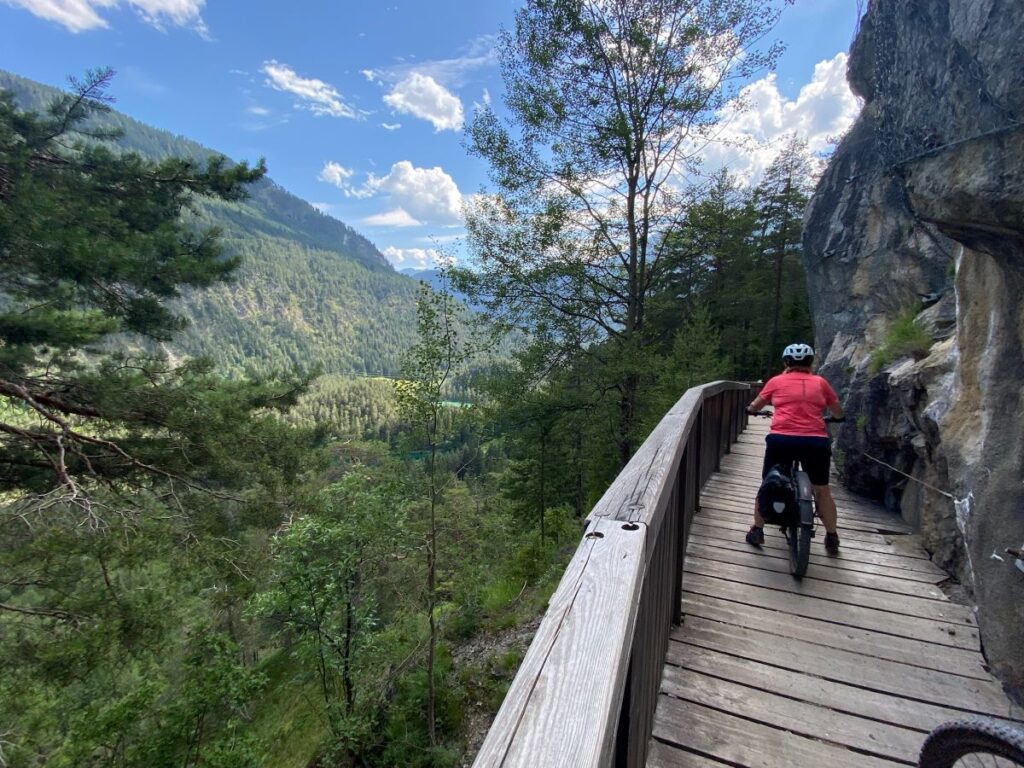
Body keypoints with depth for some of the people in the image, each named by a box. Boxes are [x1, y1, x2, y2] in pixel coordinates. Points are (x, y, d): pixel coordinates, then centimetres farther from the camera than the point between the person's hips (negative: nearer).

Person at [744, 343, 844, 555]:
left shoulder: (776, 381, 10)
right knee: (822, 490, 20)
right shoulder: (820, 382, 12)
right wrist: (826, 412, 44)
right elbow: (839, 413, 23)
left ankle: (757, 531, 19)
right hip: (815, 442, 1)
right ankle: (832, 539, 27)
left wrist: (750, 408, 42)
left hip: (781, 440, -1)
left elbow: (754, 407, 20)